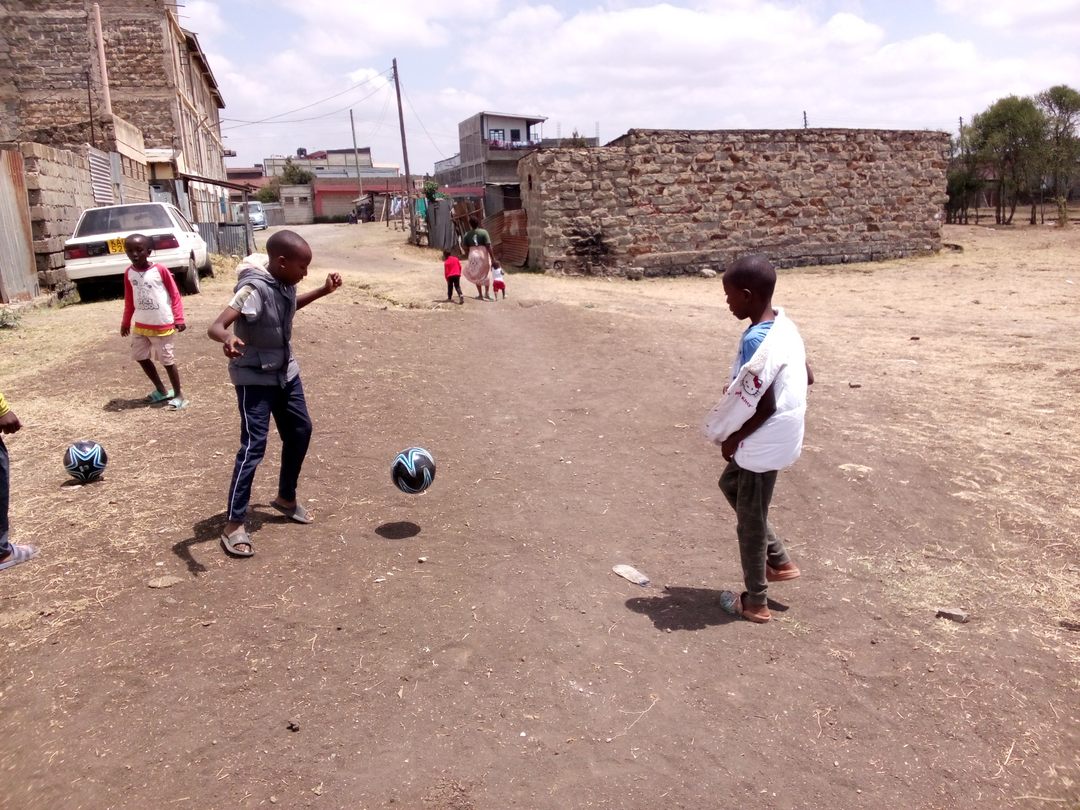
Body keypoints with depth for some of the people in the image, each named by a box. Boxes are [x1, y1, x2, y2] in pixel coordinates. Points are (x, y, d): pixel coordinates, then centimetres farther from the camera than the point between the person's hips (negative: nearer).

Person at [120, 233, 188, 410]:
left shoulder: (160, 270, -14)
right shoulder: (128, 273, 1)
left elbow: (175, 294, -9)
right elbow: (129, 299, 13)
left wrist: (179, 318, -15)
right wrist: (126, 322, 18)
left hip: (162, 325, -6)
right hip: (140, 325, 6)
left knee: (167, 360, -1)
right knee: (141, 357, 14)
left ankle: (178, 395, 13)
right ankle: (161, 391, 29)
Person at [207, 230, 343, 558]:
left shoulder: (285, 283, -3)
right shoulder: (254, 289, -28)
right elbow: (215, 326, -36)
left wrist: (323, 291, 10)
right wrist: (228, 339, -59)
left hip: (285, 372, 9)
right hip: (254, 377, -8)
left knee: (300, 430, 15)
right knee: (254, 445, -10)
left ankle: (286, 497, 35)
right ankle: (234, 525, -1)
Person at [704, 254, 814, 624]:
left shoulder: (756, 342, -28)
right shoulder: (783, 324, 1)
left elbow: (764, 407, -26)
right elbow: (807, 377, 10)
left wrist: (732, 438, -11)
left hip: (762, 444, -10)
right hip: (776, 437, 10)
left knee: (749, 522, 7)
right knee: (731, 484, 28)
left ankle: (755, 602, 26)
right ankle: (780, 562, 34)